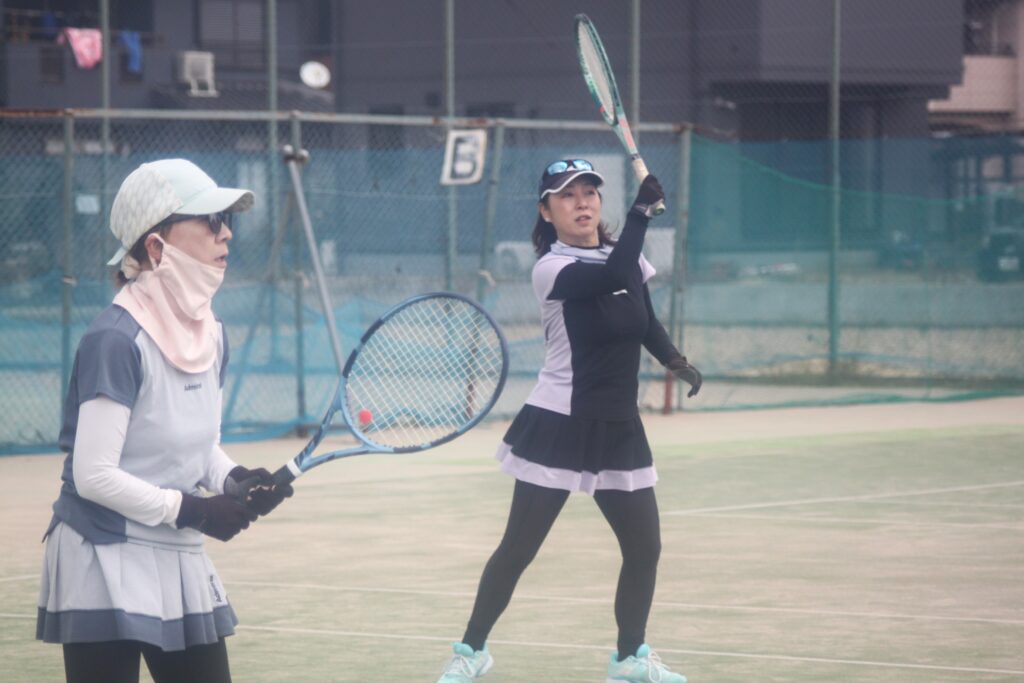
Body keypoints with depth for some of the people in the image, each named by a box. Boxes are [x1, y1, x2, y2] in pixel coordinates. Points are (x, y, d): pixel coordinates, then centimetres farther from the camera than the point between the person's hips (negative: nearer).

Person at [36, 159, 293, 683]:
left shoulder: (209, 334, 8)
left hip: (180, 562, 8)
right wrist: (188, 509, -18)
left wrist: (232, 481, -1)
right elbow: (94, 474, -19)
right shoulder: (116, 341, -18)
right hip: (106, 565, -8)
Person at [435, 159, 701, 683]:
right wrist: (642, 209, -25)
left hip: (618, 429, 6)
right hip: (559, 426, -6)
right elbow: (615, 277, -31)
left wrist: (675, 361, 3)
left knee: (645, 547, 6)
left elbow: (646, 322, 20)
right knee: (517, 550, -3)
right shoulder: (551, 268, -14)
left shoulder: (625, 256, 7)